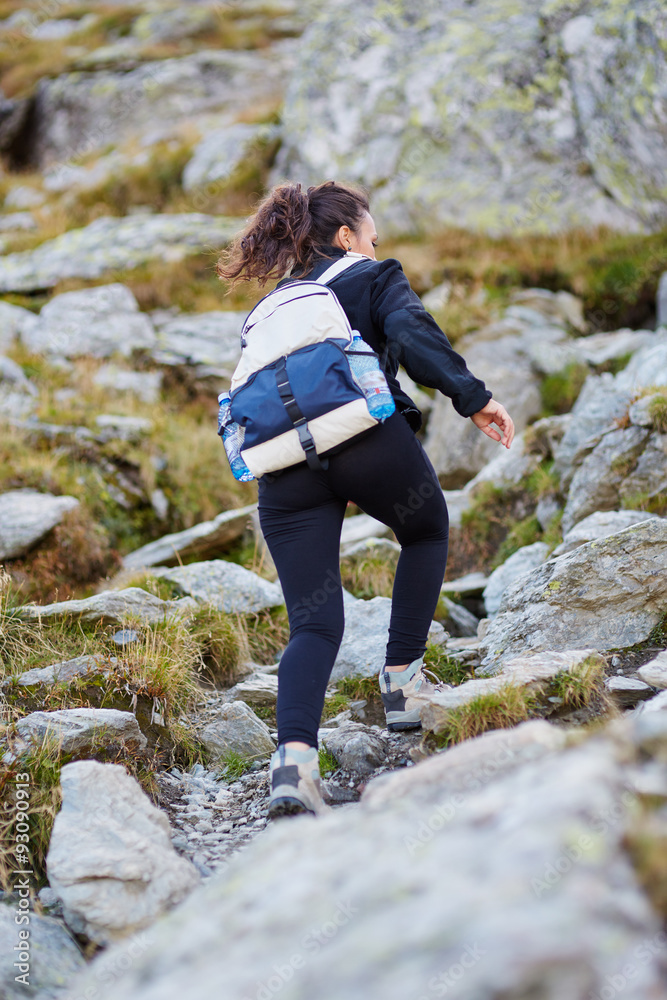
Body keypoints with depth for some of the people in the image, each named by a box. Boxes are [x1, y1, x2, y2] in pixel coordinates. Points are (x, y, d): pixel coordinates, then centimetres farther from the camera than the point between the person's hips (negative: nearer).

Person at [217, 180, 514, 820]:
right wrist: (471, 396, -12)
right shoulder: (373, 277, 16)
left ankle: (294, 755, -20)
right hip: (368, 439, -4)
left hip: (284, 467, 4)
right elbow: (411, 332, -6)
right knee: (427, 533, 28)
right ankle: (402, 679, 22)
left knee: (313, 624, 3)